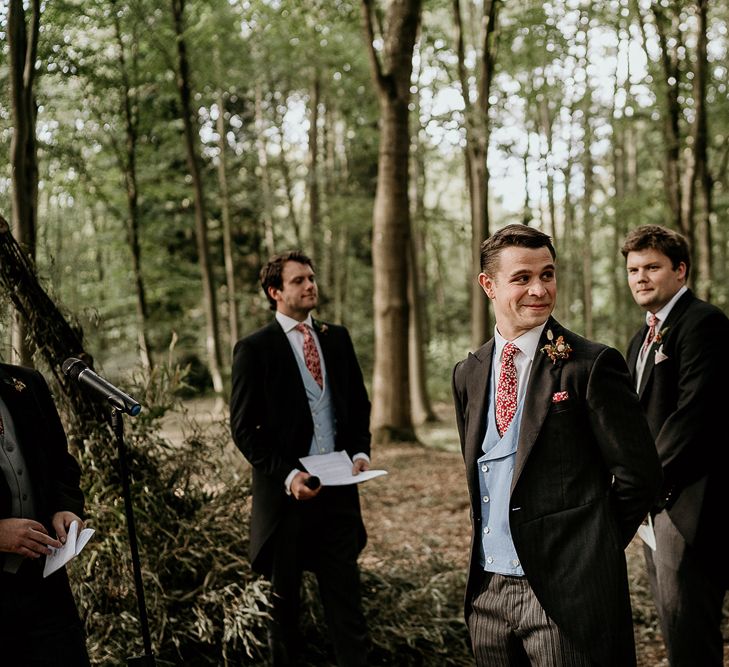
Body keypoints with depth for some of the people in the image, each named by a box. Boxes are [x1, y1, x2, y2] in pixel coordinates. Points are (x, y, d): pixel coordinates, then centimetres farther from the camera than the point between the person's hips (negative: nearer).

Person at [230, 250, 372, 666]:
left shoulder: (337, 338, 9)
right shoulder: (255, 349, -5)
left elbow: (359, 404, 15)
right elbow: (245, 428, -8)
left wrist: (360, 451, -2)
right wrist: (287, 475, -17)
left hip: (339, 488, 3)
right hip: (287, 491, -3)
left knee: (346, 597, 7)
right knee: (284, 601, 13)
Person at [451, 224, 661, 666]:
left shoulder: (593, 365, -9)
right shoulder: (468, 374, 9)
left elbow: (640, 474, -8)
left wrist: (591, 548, 0)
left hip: (565, 589, -5)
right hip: (488, 588, 6)